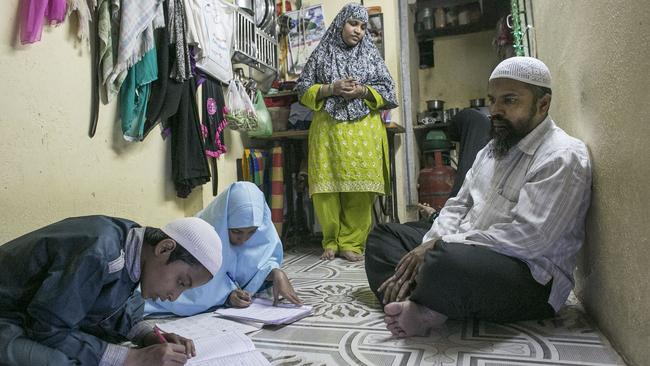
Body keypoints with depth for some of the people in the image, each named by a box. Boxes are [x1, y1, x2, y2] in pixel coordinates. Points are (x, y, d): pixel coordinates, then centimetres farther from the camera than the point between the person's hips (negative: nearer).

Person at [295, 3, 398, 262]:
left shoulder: (371, 54, 14)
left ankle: (351, 242, 7)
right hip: (327, 130, 0)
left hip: (363, 131, 1)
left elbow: (388, 92, 9)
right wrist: (331, 89, -8)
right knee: (327, 187, -3)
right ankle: (331, 241, 11)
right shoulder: (322, 54, 11)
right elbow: (303, 90, 7)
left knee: (359, 188, -4)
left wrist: (361, 91, -8)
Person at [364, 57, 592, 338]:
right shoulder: (493, 148, 16)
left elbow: (528, 238, -23)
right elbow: (458, 205, 12)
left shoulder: (563, 157, -12)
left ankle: (420, 307, -8)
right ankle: (424, 310, -17)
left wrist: (441, 245, -21)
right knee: (383, 235, 8)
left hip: (531, 277, -9)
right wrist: (426, 248, -7)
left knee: (448, 260, -41)